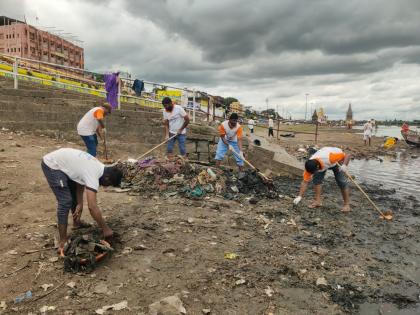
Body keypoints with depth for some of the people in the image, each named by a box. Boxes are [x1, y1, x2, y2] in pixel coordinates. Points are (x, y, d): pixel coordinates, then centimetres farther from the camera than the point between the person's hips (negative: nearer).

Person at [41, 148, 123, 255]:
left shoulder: (99, 168, -1)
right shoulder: (93, 175, -29)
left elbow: (80, 182, 9)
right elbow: (92, 207, -34)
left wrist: (79, 204, 0)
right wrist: (105, 229, -26)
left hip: (60, 161, 10)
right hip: (52, 165, -10)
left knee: (74, 192, 20)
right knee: (65, 201, -13)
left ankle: (76, 222, 39)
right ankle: (62, 241, -6)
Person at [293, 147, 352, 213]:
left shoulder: (329, 158, -45)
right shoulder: (310, 166, -31)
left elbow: (347, 155, -34)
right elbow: (305, 182, -25)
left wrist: (344, 165, -51)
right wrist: (300, 196, -32)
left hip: (336, 161, -3)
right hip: (321, 162, 3)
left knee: (341, 181, -13)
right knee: (316, 178, -15)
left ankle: (347, 204, -1)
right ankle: (318, 200, -6)